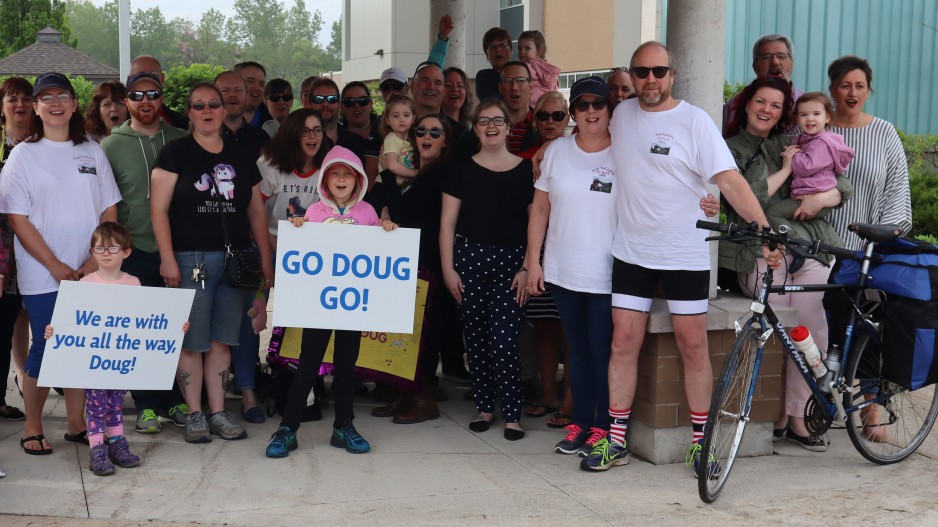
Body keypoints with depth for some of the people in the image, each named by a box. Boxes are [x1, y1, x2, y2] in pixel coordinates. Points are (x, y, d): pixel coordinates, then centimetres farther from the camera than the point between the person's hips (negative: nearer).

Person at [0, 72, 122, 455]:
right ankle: (32, 428, 16)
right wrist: (56, 267, -11)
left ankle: (76, 424, 19)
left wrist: (94, 262, -5)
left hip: (89, 275, 3)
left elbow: (109, 210, 8)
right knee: (45, 349, 0)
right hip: (42, 277, -3)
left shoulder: (91, 152, 10)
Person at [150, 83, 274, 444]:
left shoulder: (241, 157, 14)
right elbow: (158, 209, -5)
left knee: (222, 339, 7)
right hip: (190, 260, -4)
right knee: (191, 341, -1)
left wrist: (266, 260, 11)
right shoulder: (175, 153, 1)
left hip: (235, 260, 4)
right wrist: (167, 258, -13)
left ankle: (218, 412, 16)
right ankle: (194, 414, 10)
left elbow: (257, 213, 17)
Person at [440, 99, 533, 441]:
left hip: (511, 263, -1)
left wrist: (527, 267, -3)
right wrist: (448, 269, -1)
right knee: (476, 339, 6)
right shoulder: (463, 170, 6)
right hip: (470, 260, 2)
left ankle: (512, 414, 3)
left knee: (504, 341, -9)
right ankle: (484, 408, 19)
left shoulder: (525, 170, 4)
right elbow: (447, 224, 5)